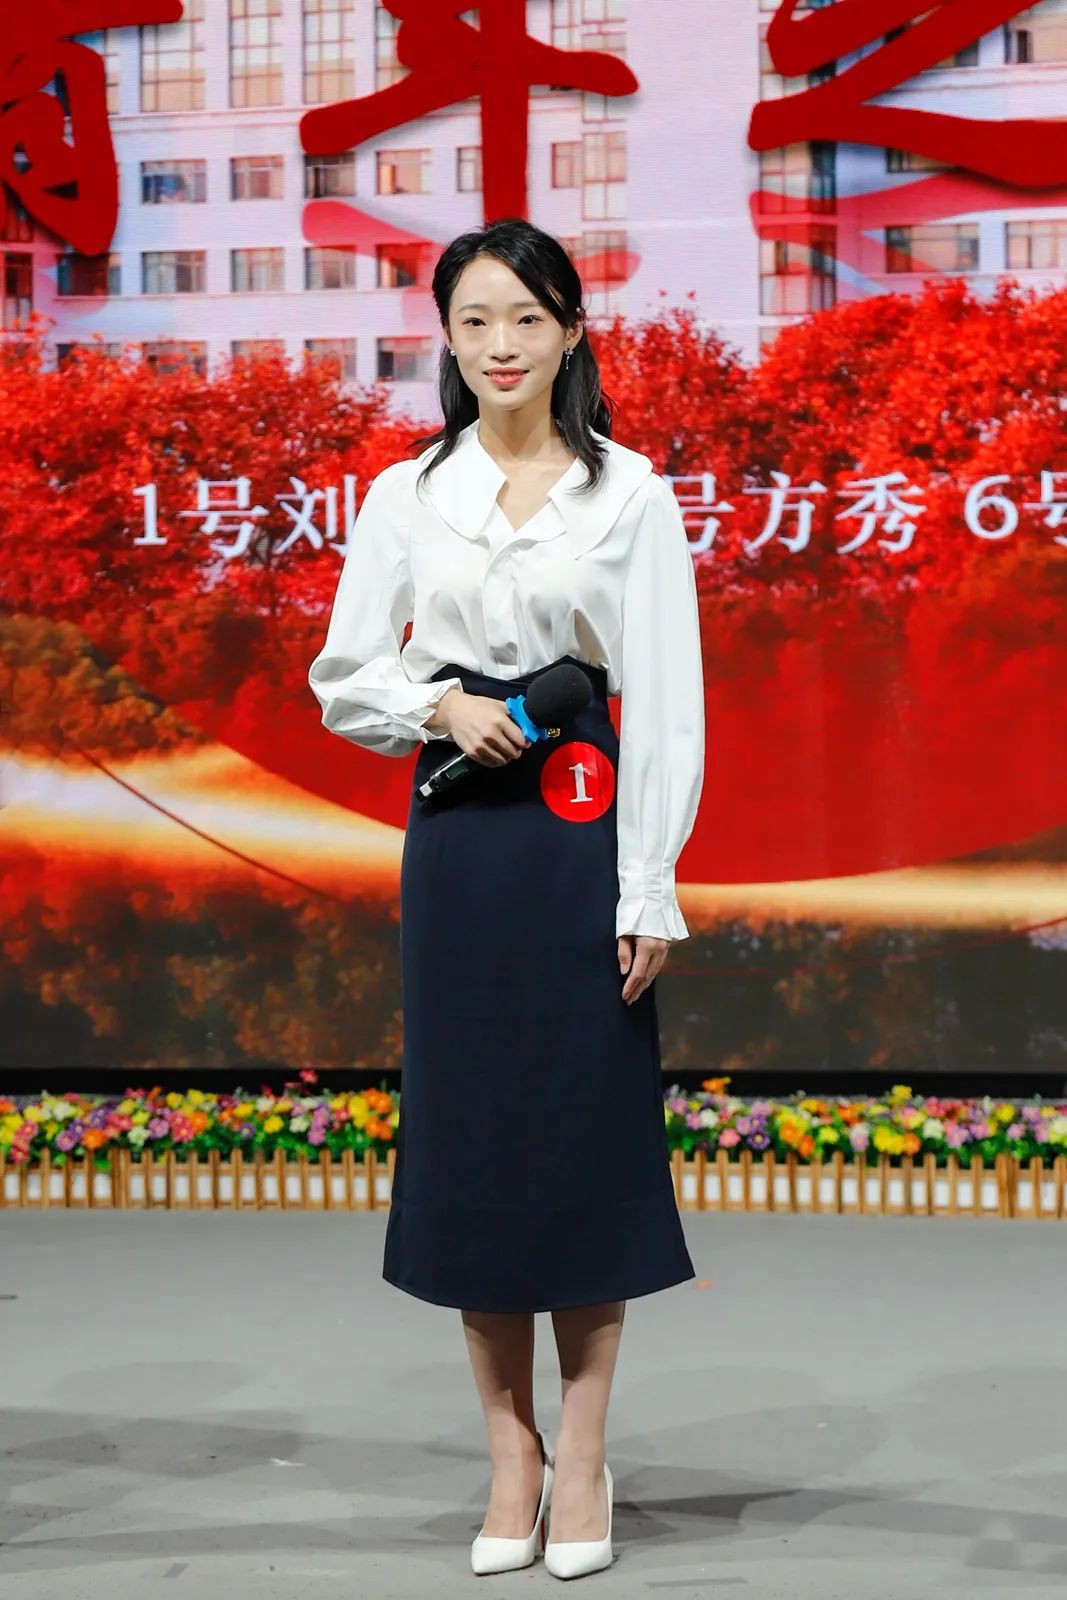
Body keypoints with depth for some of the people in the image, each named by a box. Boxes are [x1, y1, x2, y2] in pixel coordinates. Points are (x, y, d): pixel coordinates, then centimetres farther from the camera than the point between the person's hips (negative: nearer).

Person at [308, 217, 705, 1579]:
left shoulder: (629, 494, 0)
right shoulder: (404, 495, 7)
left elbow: (665, 701, -3)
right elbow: (340, 681, 10)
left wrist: (649, 890, -8)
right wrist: (436, 707, -10)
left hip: (583, 833, -2)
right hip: (456, 837, 2)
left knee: (588, 1133, 1)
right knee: (468, 1134, 4)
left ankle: (579, 1456, 14)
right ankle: (510, 1455, 17)